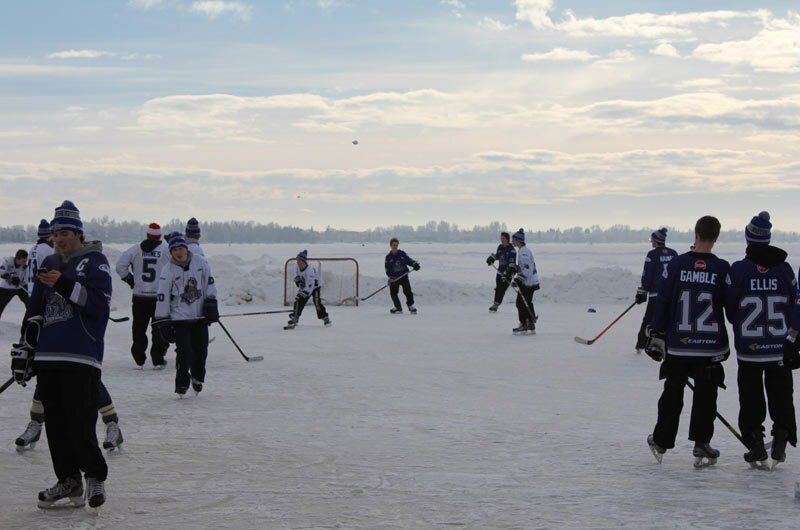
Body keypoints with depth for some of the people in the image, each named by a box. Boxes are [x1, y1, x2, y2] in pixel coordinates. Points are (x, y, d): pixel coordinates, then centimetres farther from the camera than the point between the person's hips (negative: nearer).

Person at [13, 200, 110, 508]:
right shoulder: (50, 264, 19)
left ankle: (95, 476, 4)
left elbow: (98, 303, -14)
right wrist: (23, 350, 17)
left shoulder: (94, 261, 0)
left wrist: (63, 284, -22)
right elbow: (35, 312, 22)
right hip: (48, 356, 7)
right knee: (54, 420, 5)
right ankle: (68, 480, 13)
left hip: (81, 356, -6)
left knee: (80, 419, -11)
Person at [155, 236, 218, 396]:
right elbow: (162, 297, -6)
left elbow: (209, 282, 8)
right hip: (179, 317, -3)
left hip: (200, 316, 3)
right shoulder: (168, 270, -8)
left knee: (201, 349, 7)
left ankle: (198, 378, 30)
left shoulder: (200, 262, -1)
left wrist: (211, 303, 0)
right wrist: (163, 322, -9)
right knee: (184, 351, -10)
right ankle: (182, 383, 5)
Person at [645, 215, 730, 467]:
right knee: (705, 394, 10)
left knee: (673, 392, 14)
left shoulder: (676, 264, -5)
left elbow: (662, 302, -2)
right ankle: (701, 446, 8)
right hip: (711, 346, -1)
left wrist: (656, 335, 5)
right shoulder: (723, 269, -7)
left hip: (677, 345, 1)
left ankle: (661, 442, 24)